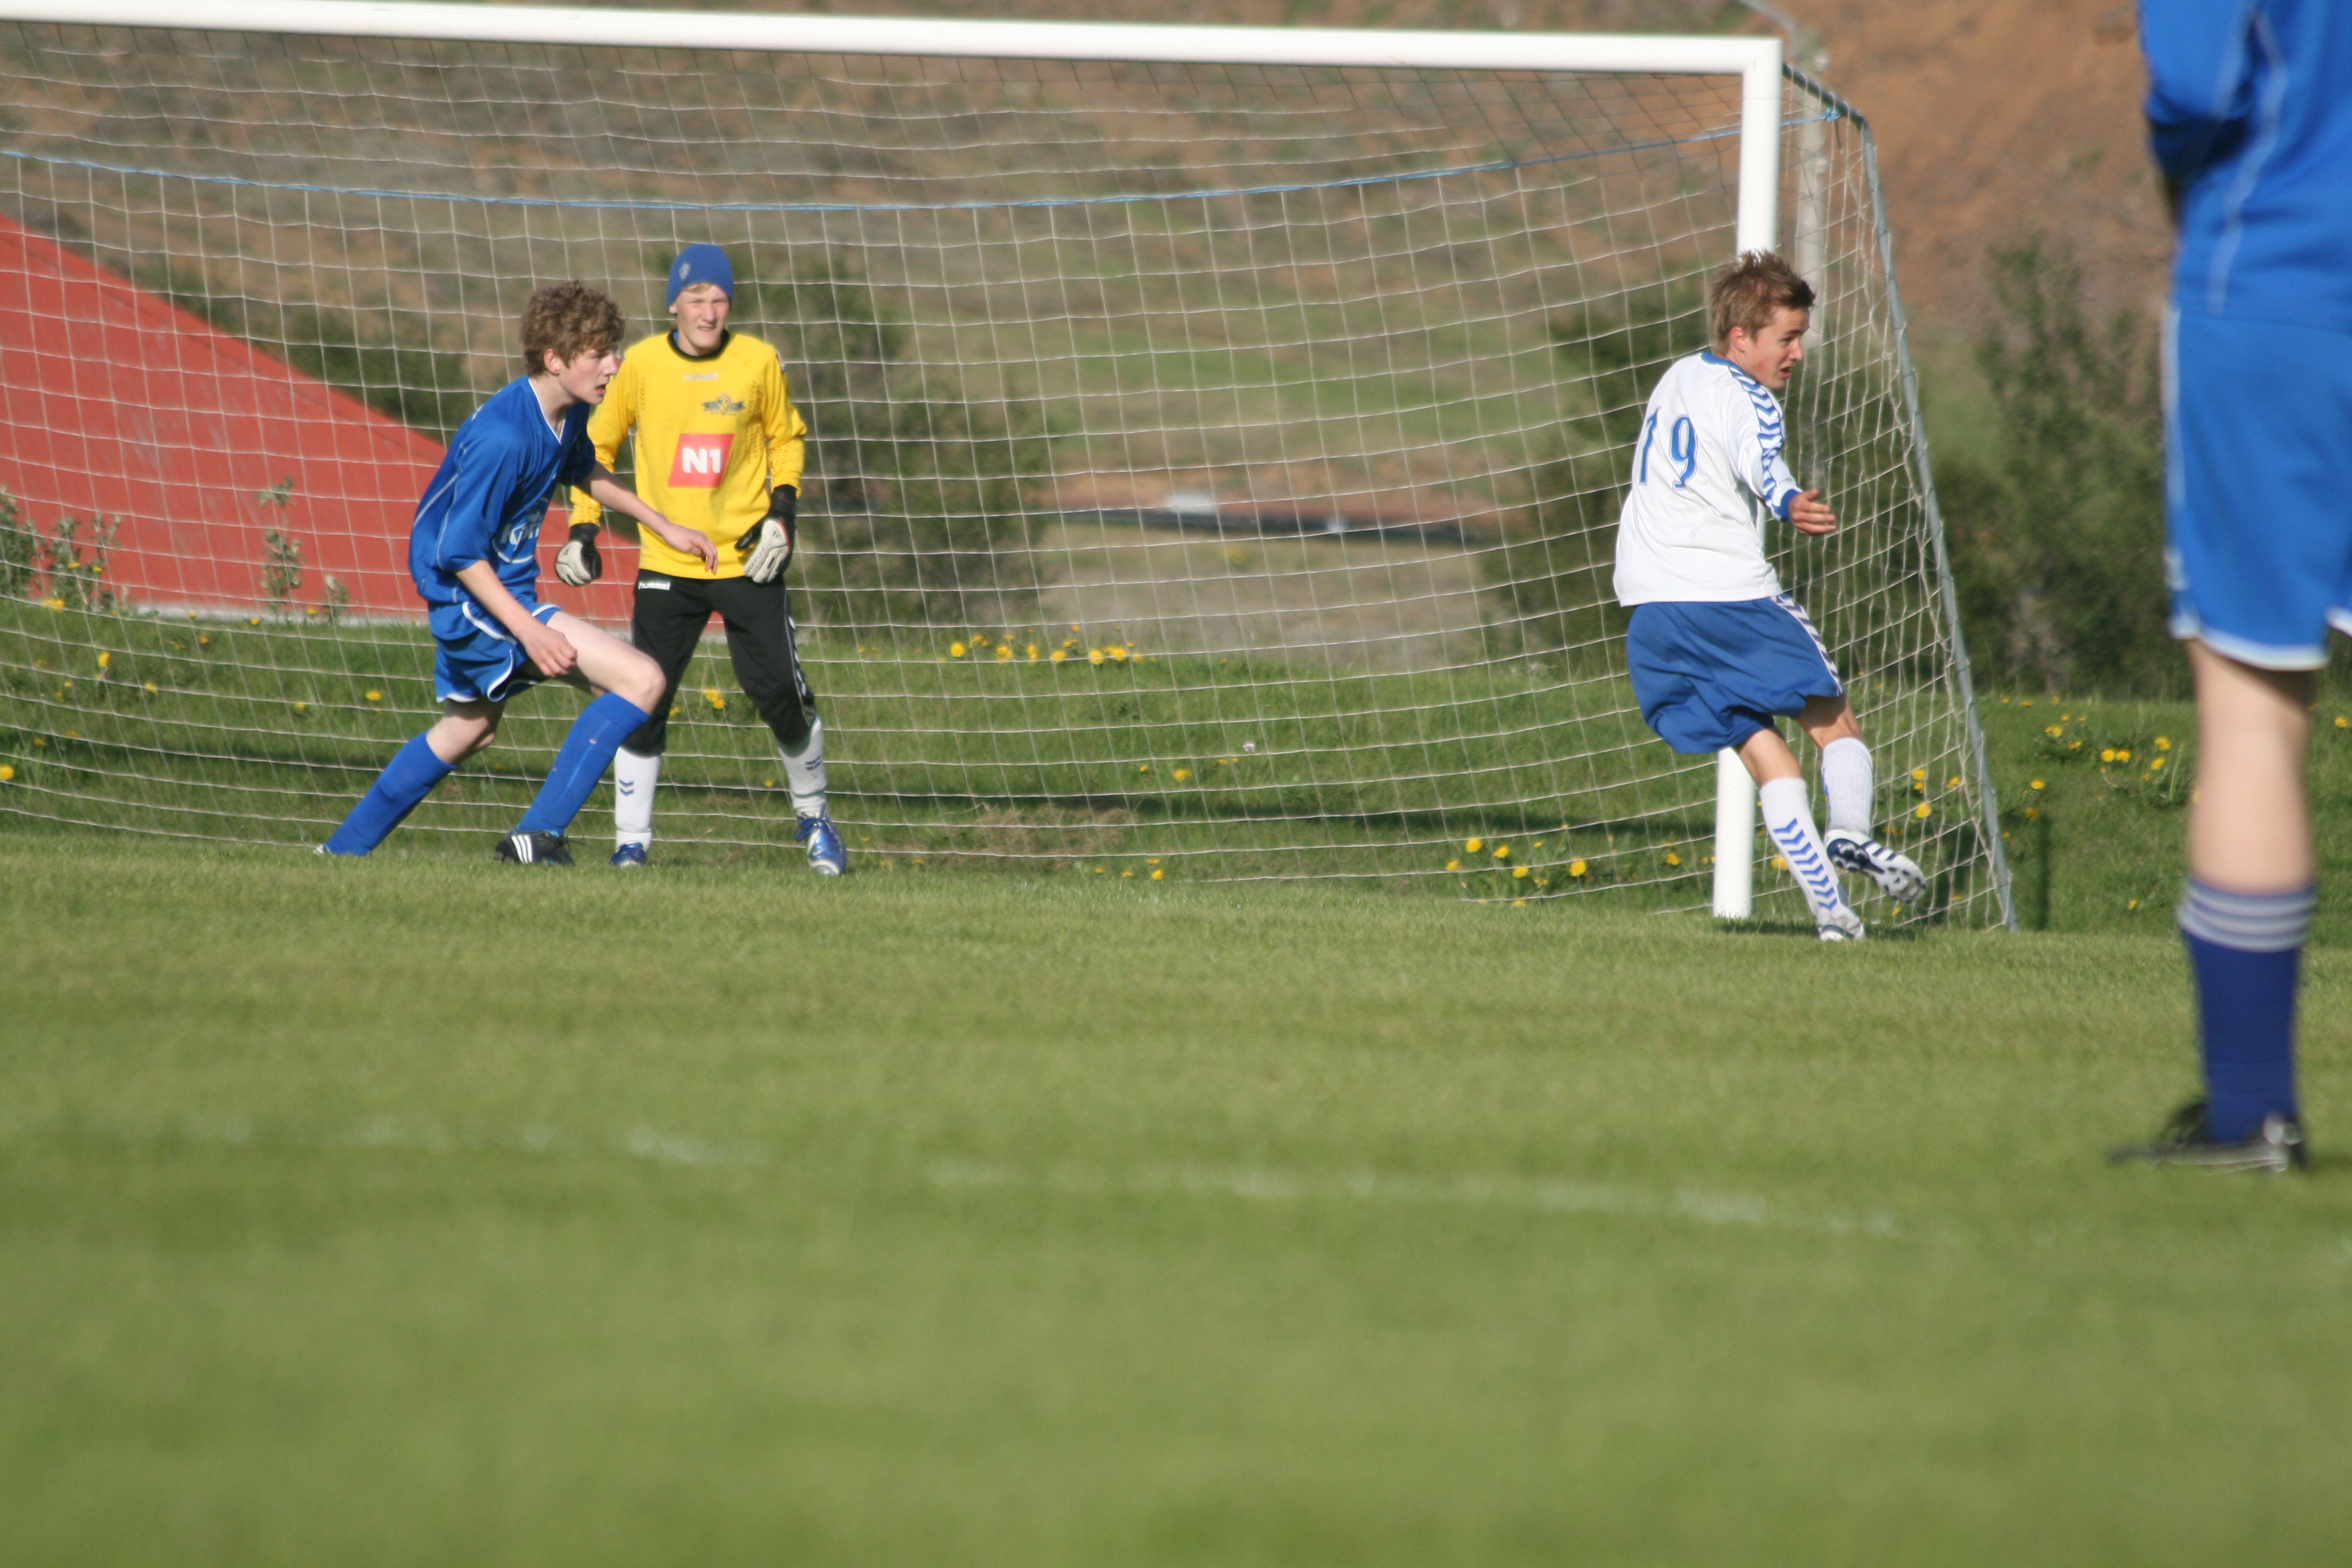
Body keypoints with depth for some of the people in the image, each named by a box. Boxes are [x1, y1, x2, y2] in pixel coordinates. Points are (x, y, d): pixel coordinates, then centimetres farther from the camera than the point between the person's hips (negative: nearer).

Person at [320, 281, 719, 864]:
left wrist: (663, 527, 24)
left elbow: (583, 471, 24)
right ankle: (537, 835, -16)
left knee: (468, 731, 30)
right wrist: (530, 632, -31)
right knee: (641, 680, -19)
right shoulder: (502, 439, -29)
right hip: (469, 592, -10)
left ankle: (344, 849, 44)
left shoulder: (568, 412, -1)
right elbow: (460, 553, -26)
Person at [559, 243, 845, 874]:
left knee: (782, 694, -5)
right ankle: (631, 843, 3)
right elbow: (597, 444, 10)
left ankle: (813, 816, 20)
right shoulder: (642, 364, -3)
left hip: (748, 559, 0)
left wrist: (782, 512, -1)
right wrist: (582, 528, 1)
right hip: (667, 565, 0)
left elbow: (787, 438, 13)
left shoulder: (758, 362, -3)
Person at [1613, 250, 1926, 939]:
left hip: (1651, 605, 7)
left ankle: (1827, 900, -7)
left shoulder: (1678, 378, 18)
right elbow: (1762, 466, -32)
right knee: (1834, 723, 7)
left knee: (1762, 748, 5)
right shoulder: (1747, 401, -8)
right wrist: (1791, 504, -53)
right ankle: (1850, 832, -19)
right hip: (1729, 593, -7)